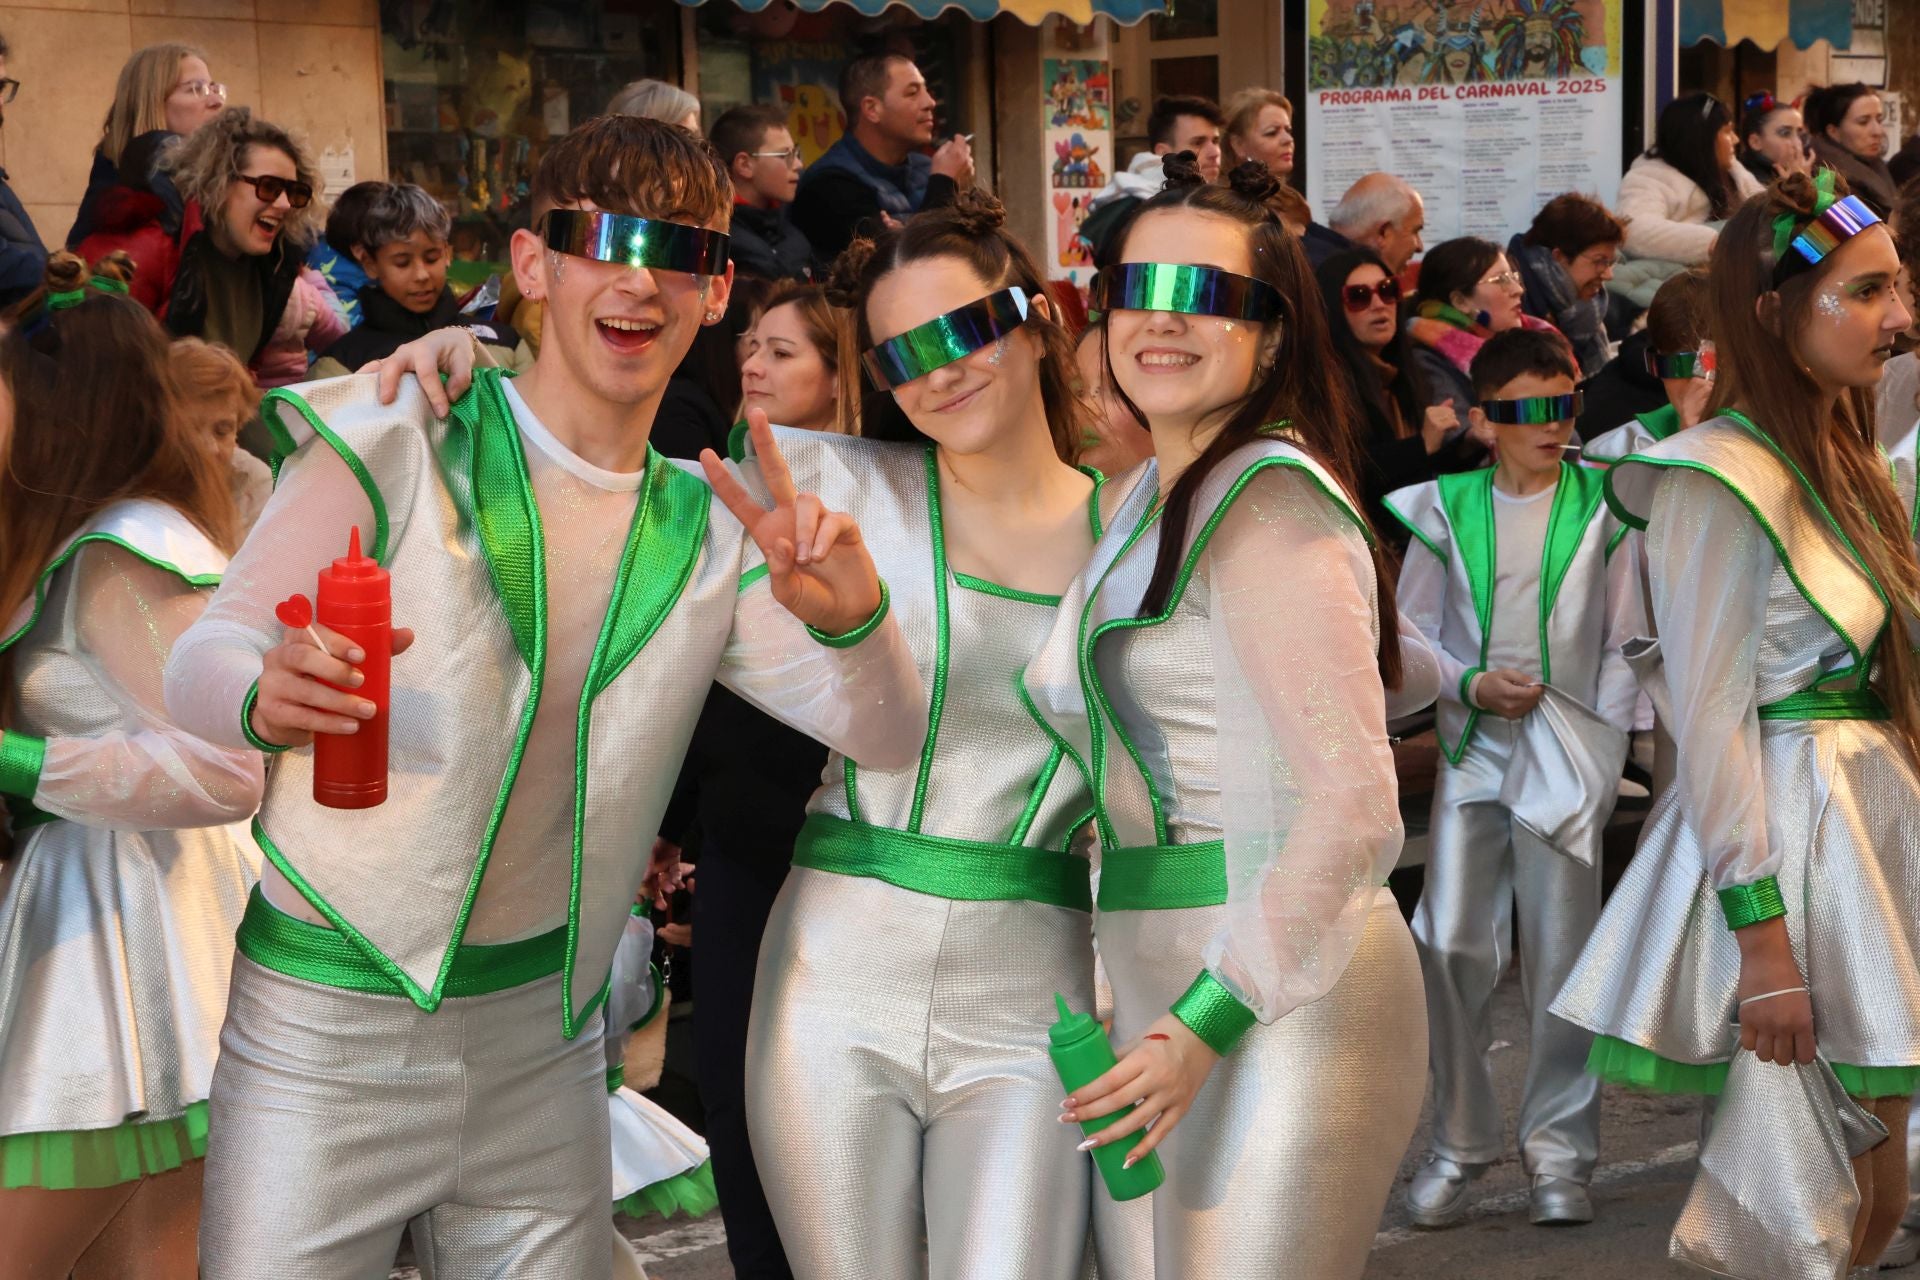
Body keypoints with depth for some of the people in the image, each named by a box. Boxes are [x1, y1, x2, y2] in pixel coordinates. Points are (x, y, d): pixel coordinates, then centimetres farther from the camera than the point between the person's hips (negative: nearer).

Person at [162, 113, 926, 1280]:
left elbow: (890, 735, 3)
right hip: (330, 1034, -4)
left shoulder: (708, 535, 6)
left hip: (542, 1038, 4)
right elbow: (209, 651, -11)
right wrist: (267, 695, -35)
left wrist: (850, 616, -20)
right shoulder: (397, 439, -8)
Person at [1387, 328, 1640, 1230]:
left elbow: (1623, 644, 6)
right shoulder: (1445, 509, 5)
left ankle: (1559, 1153, 11)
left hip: (1566, 756, -1)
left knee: (1561, 955, 0)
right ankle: (1458, 1144, 10)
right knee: (1452, 946, -4)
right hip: (1470, 748, 1)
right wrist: (1469, 684, -8)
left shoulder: (1601, 509, 3)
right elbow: (1412, 631, 9)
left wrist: (1603, 753, -3)